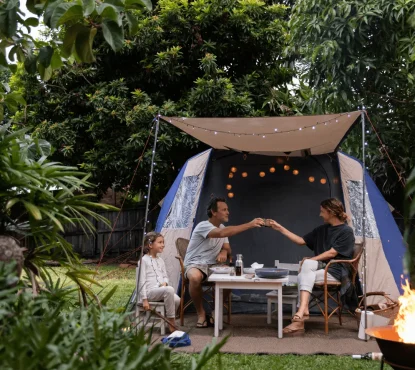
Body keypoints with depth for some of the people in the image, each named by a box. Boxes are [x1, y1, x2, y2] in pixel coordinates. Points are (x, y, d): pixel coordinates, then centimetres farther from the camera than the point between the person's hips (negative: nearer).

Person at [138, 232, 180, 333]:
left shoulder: (160, 260, 17)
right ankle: (171, 321, -23)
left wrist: (164, 283, -5)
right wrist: (144, 299, -12)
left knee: (177, 299, -23)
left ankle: (169, 320, 1)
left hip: (161, 289, 7)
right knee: (169, 290, -33)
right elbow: (141, 281, -8)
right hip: (150, 291, -7)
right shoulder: (144, 260, -5)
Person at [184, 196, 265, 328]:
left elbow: (228, 249, 14)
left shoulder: (222, 227, 9)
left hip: (213, 265, 7)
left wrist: (223, 252, -14)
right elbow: (222, 233, -37)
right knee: (195, 277, -40)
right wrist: (249, 224, -39)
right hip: (195, 264, -7)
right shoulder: (203, 226, -18)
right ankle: (201, 313, -17)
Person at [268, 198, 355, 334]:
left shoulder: (346, 231, -4)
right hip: (321, 267, 5)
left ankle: (301, 312, -38)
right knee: (305, 276, -29)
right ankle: (303, 312, -40)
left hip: (336, 271, -5)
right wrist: (280, 228, 14)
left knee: (305, 270, -31)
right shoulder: (321, 230, 17)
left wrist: (310, 261, -12)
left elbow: (332, 253, -12)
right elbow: (301, 241, 17)